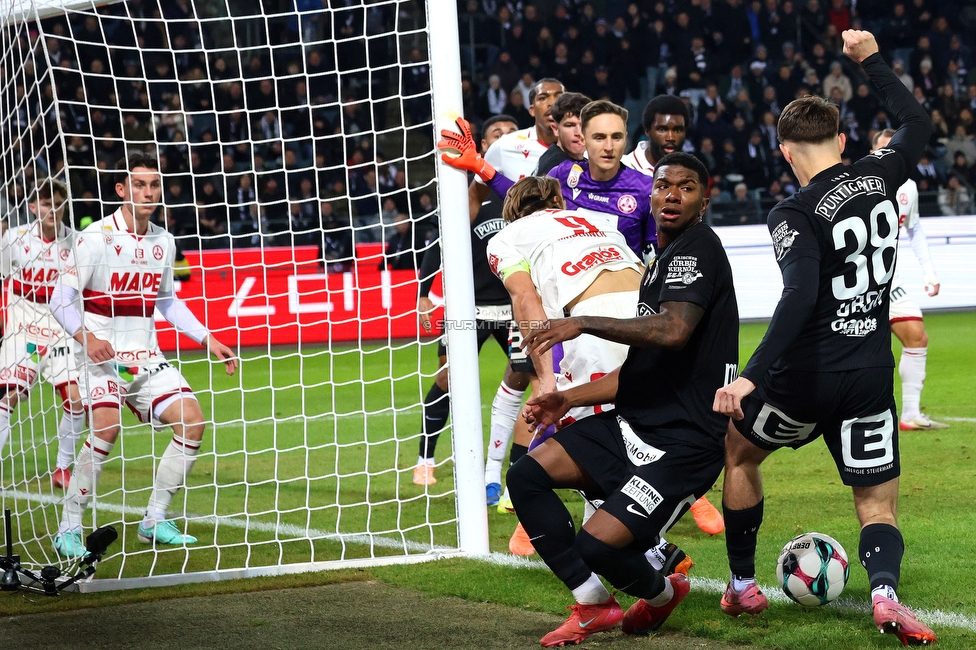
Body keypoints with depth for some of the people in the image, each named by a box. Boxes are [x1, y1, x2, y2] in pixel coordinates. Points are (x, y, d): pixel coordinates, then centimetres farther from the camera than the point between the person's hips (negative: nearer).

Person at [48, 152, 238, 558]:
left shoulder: (163, 242, 9)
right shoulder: (97, 237, -10)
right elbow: (61, 299, -11)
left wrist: (208, 340, 18)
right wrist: (86, 336, -27)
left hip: (147, 357, 6)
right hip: (103, 356, -6)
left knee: (191, 420, -7)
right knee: (107, 427, -28)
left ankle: (154, 522, 7)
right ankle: (68, 531, -16)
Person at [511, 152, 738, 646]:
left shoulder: (697, 247, -11)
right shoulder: (660, 263, 20)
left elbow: (673, 330, -29)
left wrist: (584, 323, -23)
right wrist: (570, 399, 17)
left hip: (683, 443, -10)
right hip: (633, 422, 10)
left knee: (596, 546, -18)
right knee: (527, 476, -4)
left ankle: (660, 592, 17)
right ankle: (593, 606, 5)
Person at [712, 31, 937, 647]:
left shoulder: (794, 214, -13)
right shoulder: (878, 177, 2)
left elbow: (800, 297, -27)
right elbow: (918, 123, 22)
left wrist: (753, 376, -31)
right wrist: (873, 60, 29)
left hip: (806, 376, -3)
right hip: (872, 377, 3)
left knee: (739, 452, 25)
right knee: (878, 506, 8)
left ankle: (743, 587, 30)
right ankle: (885, 592, -24)